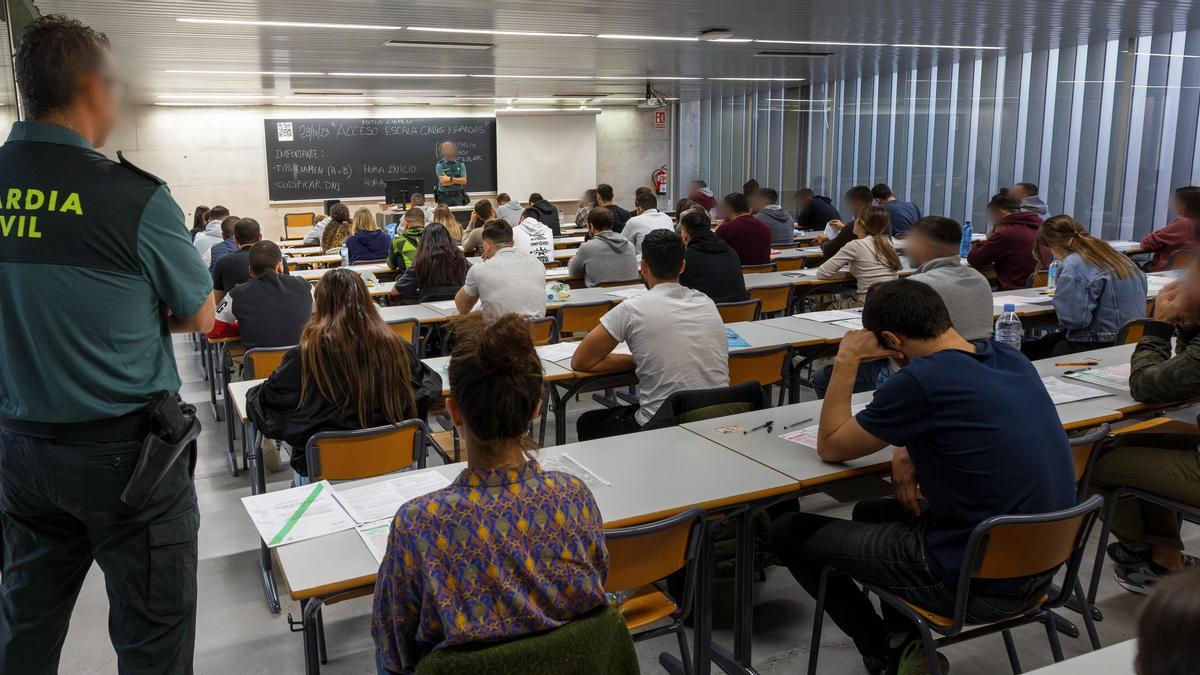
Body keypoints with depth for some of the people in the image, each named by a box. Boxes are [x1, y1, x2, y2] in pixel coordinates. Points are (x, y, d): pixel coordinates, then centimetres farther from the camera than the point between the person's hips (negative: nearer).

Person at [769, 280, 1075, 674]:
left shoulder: (921, 381, -22)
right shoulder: (1012, 359, 1)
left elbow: (830, 448, -7)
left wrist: (846, 361, -3)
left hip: (977, 584, -8)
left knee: (789, 532, 6)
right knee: (871, 511, 29)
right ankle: (903, 639, 24)